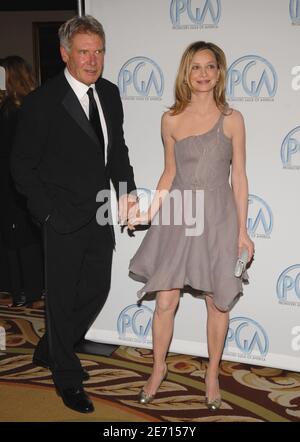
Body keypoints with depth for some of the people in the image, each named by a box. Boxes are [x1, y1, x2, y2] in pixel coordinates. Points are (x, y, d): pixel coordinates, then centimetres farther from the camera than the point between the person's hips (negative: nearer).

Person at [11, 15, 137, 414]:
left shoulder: (109, 93, 4)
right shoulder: (43, 102, -15)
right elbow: (22, 166, -10)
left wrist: (126, 190, 3)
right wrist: (49, 212, -14)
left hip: (100, 216, 7)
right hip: (64, 220, -6)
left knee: (97, 291, 16)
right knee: (62, 299, 8)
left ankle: (50, 351, 40)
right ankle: (67, 379, 28)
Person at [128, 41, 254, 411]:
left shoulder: (232, 119, -2)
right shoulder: (171, 120, 2)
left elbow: (239, 177, -1)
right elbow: (169, 174, 10)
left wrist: (242, 230, -2)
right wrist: (149, 213, 1)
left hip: (217, 218, -1)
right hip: (177, 218, 2)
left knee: (218, 302, 9)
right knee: (165, 302, 4)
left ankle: (212, 374, 29)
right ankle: (158, 368, 28)